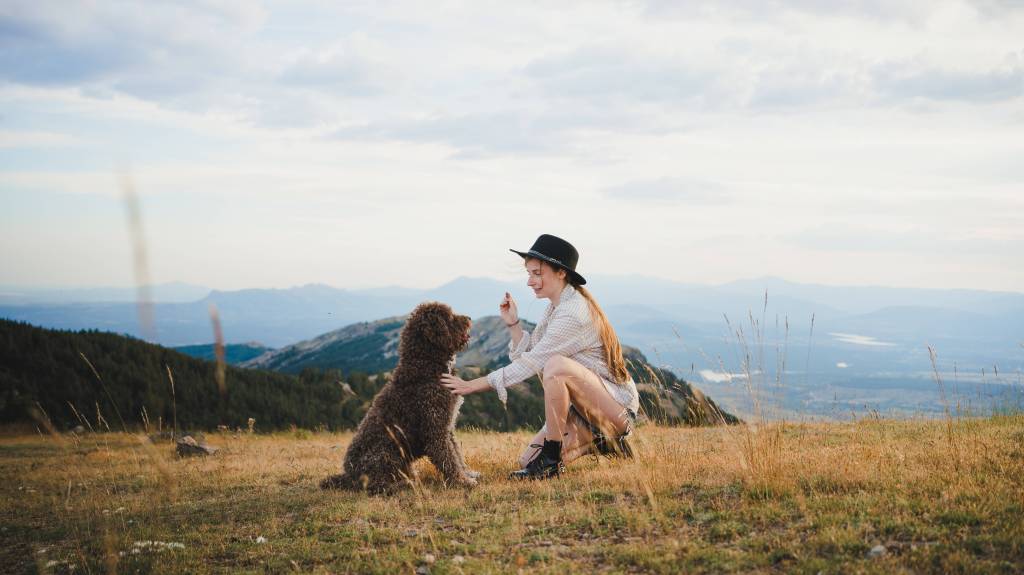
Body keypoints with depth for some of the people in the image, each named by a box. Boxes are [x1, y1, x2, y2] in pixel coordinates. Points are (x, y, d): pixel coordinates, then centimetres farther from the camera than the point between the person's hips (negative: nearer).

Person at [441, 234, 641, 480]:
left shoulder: (574, 312, -22)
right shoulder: (556, 307, 8)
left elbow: (533, 361, -24)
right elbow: (527, 354, 8)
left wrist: (473, 385, -22)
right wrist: (513, 324, -7)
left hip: (617, 403, -9)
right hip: (584, 408, 9)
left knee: (556, 364, -34)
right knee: (528, 461, -2)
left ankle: (551, 459, -22)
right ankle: (603, 442, 14)